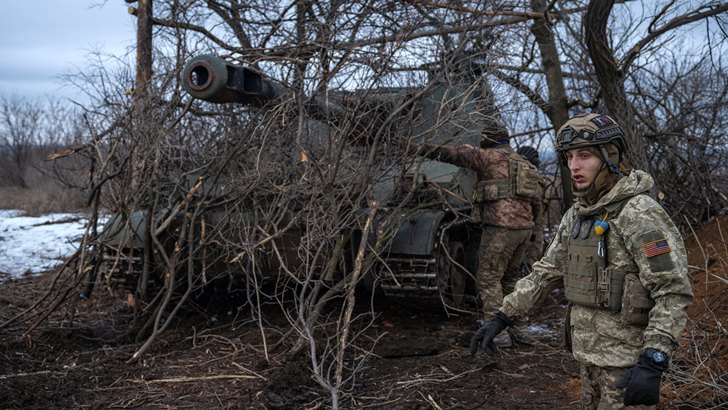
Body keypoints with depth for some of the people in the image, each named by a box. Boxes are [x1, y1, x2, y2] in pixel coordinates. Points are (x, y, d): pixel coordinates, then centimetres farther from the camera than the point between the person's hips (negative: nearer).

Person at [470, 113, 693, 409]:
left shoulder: (639, 214, -19)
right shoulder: (576, 215, 7)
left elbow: (674, 292, -22)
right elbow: (545, 271, 12)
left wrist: (653, 363, -31)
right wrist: (501, 317, 7)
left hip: (630, 361, -8)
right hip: (589, 353, 8)